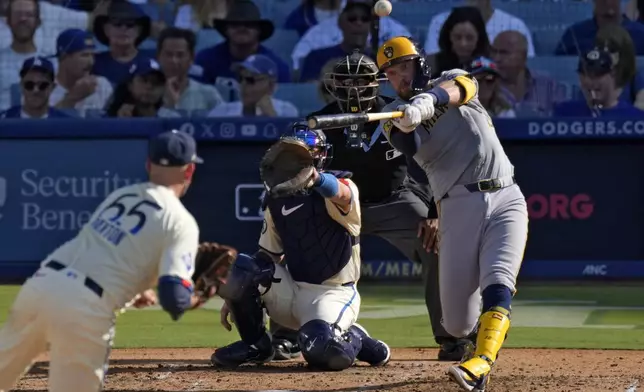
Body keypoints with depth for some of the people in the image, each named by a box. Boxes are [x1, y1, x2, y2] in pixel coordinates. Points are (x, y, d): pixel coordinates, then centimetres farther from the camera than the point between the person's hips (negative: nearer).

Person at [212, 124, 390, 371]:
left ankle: (354, 339, 3)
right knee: (240, 268, -21)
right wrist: (234, 296, 1)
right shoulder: (277, 199, 7)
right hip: (292, 289, 5)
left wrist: (314, 178, -63)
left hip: (333, 295, -5)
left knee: (322, 350, -35)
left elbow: (339, 193, -38)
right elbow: (267, 255, 13)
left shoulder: (343, 186, -11)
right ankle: (255, 344, 0)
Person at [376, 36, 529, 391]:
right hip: (458, 206, 1)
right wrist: (406, 121, -35)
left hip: (505, 200, -1)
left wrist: (428, 100, -39)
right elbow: (409, 147, -12)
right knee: (457, 324, -3)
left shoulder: (452, 80, 10)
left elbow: (454, 90, -16)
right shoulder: (393, 114, 11)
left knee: (498, 287, -23)